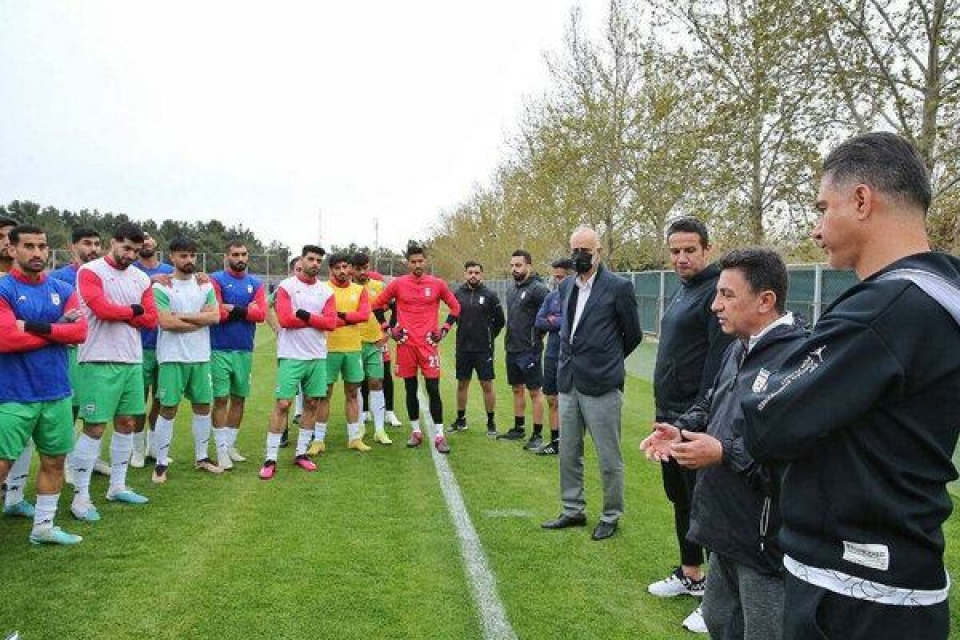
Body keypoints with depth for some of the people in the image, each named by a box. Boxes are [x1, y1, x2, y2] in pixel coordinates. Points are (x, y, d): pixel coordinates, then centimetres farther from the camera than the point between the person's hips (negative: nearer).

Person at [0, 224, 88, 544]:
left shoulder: (63, 289, 8)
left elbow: (80, 330, -4)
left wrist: (39, 328, -16)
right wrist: (59, 328, -12)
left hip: (57, 392, 5)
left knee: (55, 461, 12)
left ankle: (44, 526, 26)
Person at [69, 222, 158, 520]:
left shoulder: (141, 278, 11)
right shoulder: (90, 271, -6)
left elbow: (151, 319, 5)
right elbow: (102, 309, -19)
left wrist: (117, 313, -7)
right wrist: (133, 310, -5)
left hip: (132, 361, 6)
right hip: (99, 361, -6)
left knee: (127, 423, 12)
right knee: (94, 427, -5)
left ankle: (117, 486, 25)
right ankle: (81, 497, 5)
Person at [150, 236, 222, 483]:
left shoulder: (205, 285, 8)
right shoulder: (161, 287, -5)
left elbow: (215, 316, -5)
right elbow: (165, 322, -16)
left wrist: (182, 316, -12)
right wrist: (200, 320, -8)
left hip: (201, 357, 5)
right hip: (173, 358, -4)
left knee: (203, 407, 10)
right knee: (168, 409, 1)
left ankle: (202, 458, 24)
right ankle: (161, 463, 11)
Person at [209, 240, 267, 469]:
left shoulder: (256, 284, 9)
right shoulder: (215, 279, -2)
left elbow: (261, 313, -4)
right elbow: (216, 312, -15)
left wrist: (233, 309, -12)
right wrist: (247, 310, -10)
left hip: (245, 350, 4)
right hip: (220, 350, -4)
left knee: (239, 398, 10)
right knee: (221, 399, -2)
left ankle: (231, 445, 23)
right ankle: (221, 450, 5)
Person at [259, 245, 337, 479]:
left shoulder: (326, 291, 8)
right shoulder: (286, 286, -3)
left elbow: (331, 322, -2)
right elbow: (285, 319, -14)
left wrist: (306, 316, -13)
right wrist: (316, 320, -8)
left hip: (317, 356, 5)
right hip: (291, 356, -4)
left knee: (311, 403, 8)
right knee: (282, 404, -5)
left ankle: (301, 453, 21)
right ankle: (270, 459, 2)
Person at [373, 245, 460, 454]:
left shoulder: (437, 284, 3)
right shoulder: (398, 284, 2)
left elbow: (455, 306, 14)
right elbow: (378, 305, 12)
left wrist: (444, 329, 5)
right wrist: (388, 328, 5)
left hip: (428, 343, -1)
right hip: (406, 344, 1)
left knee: (433, 390, -4)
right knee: (410, 390, 8)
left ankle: (439, 436, 2)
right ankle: (416, 432, 22)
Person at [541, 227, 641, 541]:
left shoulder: (618, 287, -10)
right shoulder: (566, 286, 9)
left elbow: (633, 335, 0)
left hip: (601, 386, -6)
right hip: (569, 383, 6)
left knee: (609, 459, 5)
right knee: (568, 454, 16)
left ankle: (611, 516, 22)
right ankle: (573, 511, 31)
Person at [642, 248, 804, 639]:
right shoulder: (737, 350, 8)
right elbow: (710, 403, 22)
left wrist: (725, 453, -28)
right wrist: (682, 429, 4)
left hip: (767, 543, -9)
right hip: (727, 532, 9)